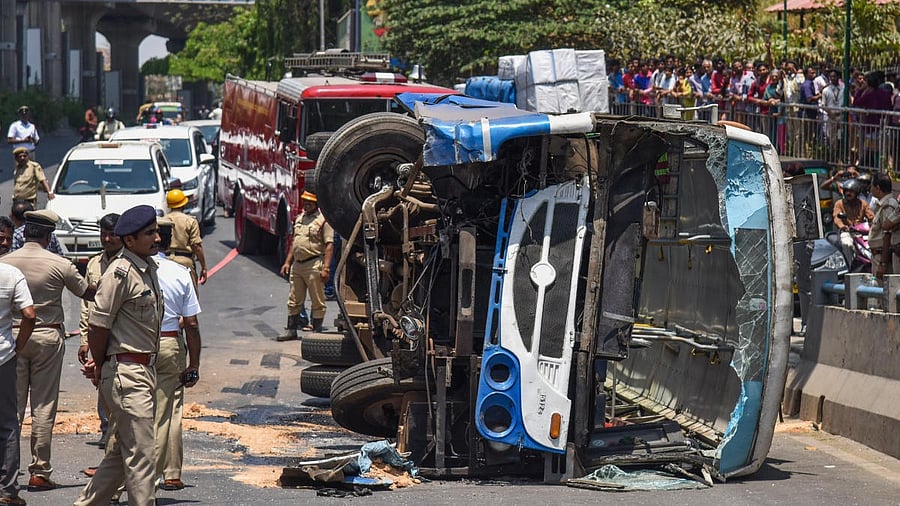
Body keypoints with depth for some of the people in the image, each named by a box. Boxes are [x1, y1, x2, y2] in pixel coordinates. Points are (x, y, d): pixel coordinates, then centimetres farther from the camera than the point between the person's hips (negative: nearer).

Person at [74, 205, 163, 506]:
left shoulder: (150, 268, 13)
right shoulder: (120, 272, -16)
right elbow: (98, 323, -15)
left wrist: (100, 364, 9)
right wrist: (99, 366, -3)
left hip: (145, 369, 9)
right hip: (126, 373, -9)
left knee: (121, 452, 16)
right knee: (141, 453, -9)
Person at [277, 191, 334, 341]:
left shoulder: (323, 220, -7)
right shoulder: (299, 218, 17)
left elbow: (329, 245, -12)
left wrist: (326, 268, -19)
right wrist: (287, 262, 18)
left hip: (314, 265, -7)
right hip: (297, 265, 7)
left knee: (317, 301, -1)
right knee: (294, 301, 11)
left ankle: (317, 332, 5)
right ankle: (291, 330, 17)